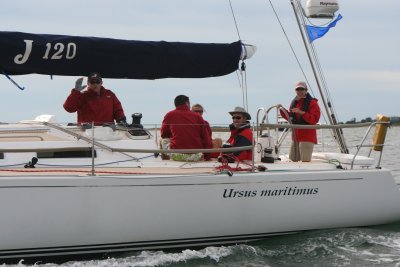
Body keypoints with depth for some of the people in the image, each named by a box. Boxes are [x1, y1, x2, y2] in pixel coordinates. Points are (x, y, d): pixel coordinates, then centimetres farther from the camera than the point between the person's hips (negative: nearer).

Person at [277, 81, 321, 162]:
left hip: (307, 137, -8)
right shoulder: (294, 102, 15)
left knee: (305, 161, -13)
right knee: (293, 160, 13)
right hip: (295, 136, 8)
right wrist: (282, 109, 12)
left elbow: (315, 119, -19)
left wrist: (301, 112, -24)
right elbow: (290, 118, 25)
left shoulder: (312, 102, -8)